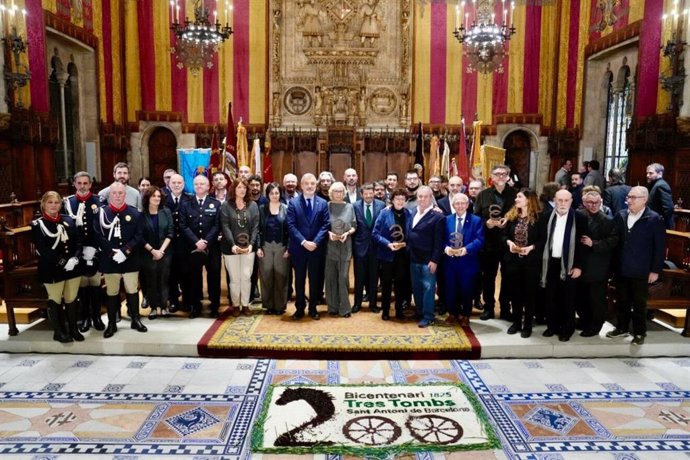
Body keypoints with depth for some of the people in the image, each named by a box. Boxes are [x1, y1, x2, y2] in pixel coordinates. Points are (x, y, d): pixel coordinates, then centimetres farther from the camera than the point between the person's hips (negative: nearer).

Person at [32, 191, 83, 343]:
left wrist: (75, 258, -14)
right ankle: (59, 331, 23)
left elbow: (78, 242, 4)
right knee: (55, 300, 10)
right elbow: (42, 250, -14)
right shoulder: (37, 224, -6)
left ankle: (73, 329, 26)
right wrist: (62, 262, -20)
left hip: (73, 267, 4)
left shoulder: (69, 220, 6)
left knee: (72, 299, 13)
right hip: (52, 270, -3)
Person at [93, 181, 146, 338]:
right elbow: (98, 236, -7)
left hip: (130, 260, 1)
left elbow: (138, 235, -4)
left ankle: (135, 320, 24)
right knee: (111, 293, 9)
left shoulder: (134, 213, 0)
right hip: (109, 260, 0)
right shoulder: (101, 213, -2)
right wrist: (112, 252, -16)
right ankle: (112, 323, 20)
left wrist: (125, 251, -15)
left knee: (132, 290, 10)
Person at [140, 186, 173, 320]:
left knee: (164, 279, 4)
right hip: (148, 254, -1)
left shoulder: (166, 212, 1)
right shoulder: (141, 214, -5)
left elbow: (170, 233, -1)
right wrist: (152, 250, -10)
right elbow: (140, 236, -5)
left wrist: (161, 250, -10)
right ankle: (153, 307, 13)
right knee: (151, 281, 4)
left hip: (165, 252, 1)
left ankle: (164, 306, 13)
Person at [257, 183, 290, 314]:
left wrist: (288, 248, -8)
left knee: (280, 276, 1)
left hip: (281, 246, -1)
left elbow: (289, 230, 0)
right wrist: (258, 247, -6)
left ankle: (280, 306, 9)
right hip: (266, 246, 1)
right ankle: (269, 305, 12)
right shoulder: (262, 209, 6)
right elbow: (258, 229, 3)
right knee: (266, 276, 3)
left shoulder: (286, 209, 3)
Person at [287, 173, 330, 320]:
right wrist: (303, 242, -16)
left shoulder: (323, 203, 4)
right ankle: (299, 308, 20)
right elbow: (291, 225, -7)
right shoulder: (293, 202, -1)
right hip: (298, 248, -1)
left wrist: (315, 242, -15)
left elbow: (325, 225, -2)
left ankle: (313, 308, 21)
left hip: (316, 248, 1)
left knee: (315, 279, 9)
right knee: (299, 279, 9)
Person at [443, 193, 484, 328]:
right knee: (451, 289, 10)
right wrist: (446, 248, -17)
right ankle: (452, 314, 26)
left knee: (467, 289, 7)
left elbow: (479, 240, -11)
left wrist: (466, 249, -25)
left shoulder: (476, 220, -2)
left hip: (468, 262, -2)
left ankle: (465, 316, 22)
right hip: (450, 261, 2)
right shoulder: (447, 220, 8)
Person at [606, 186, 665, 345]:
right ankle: (622, 328, 30)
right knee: (622, 301, 15)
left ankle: (639, 333, 24)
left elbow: (660, 247, -8)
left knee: (639, 304, 9)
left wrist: (656, 270, -10)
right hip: (621, 269, 4)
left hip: (641, 271, -4)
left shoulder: (655, 219, -9)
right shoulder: (620, 216, 3)